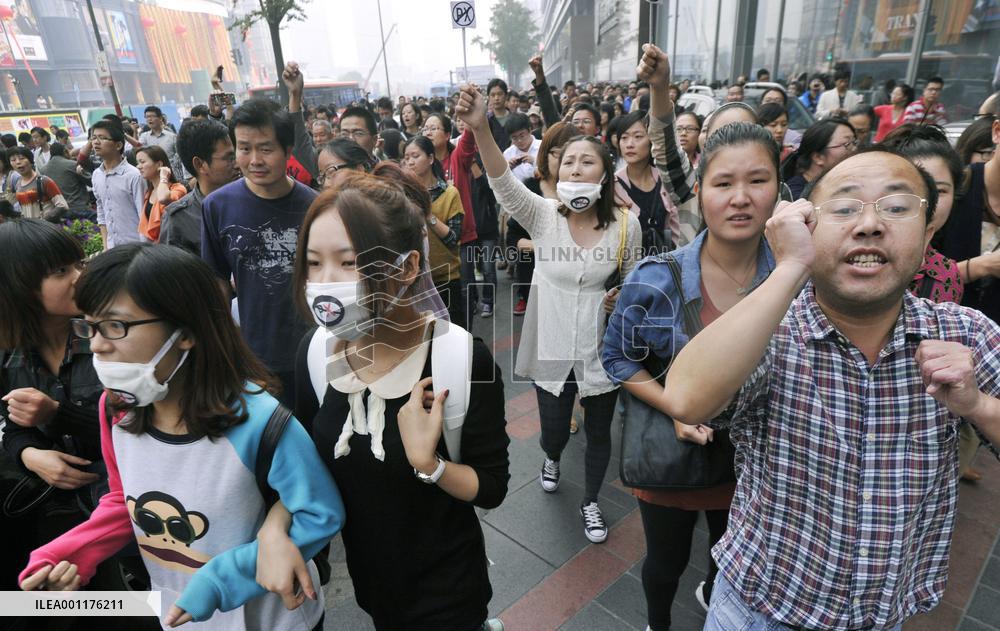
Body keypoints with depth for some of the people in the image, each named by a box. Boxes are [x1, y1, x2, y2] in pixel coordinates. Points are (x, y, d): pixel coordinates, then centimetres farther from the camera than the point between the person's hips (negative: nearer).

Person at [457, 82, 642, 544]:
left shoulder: (625, 225, -10)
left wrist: (624, 298, -18)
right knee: (553, 429, 17)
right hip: (551, 347, 0)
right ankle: (552, 459, 57)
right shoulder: (542, 215, -12)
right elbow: (503, 184, -31)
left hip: (601, 350, 0)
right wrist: (480, 129, -47)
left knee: (598, 433, 17)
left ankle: (591, 501, 45)